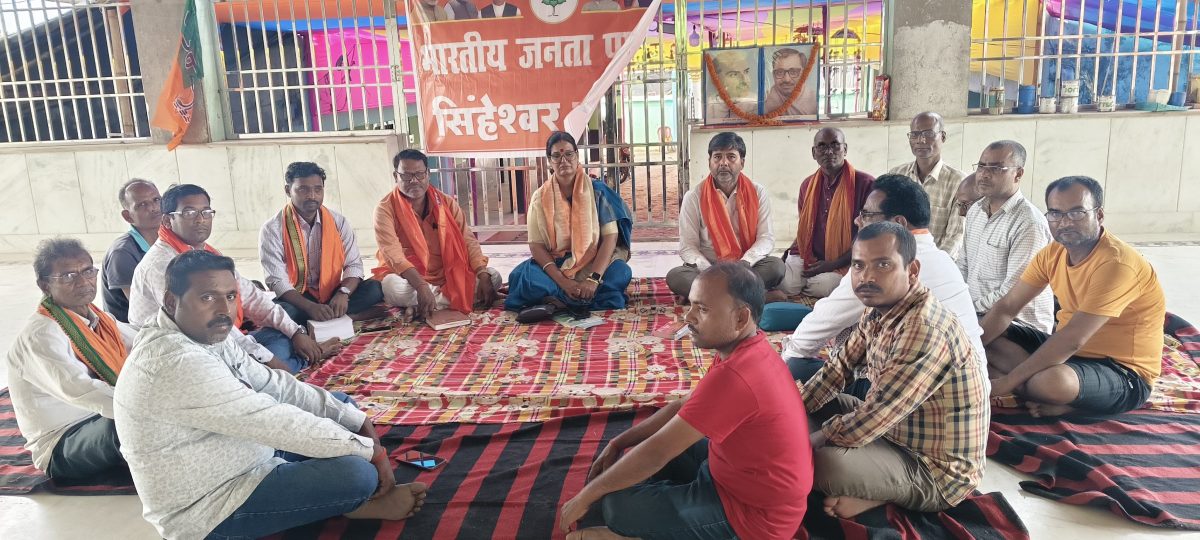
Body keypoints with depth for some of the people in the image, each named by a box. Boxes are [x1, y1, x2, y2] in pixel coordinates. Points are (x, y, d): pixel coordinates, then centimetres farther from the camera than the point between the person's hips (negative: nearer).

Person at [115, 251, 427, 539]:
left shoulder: (206, 336, 0)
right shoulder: (177, 364, -30)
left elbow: (274, 384, 3)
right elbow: (273, 420, -29)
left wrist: (358, 421, -5)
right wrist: (371, 450, -21)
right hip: (208, 512, -10)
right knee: (357, 473, -23)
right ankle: (358, 501, 9)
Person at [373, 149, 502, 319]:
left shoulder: (447, 202, 2)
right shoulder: (385, 208, -11)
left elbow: (468, 241, -3)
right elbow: (393, 254, -24)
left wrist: (483, 277, -20)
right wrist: (421, 286, -39)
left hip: (448, 276, 4)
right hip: (408, 278, -4)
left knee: (493, 277, -15)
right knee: (393, 287, -38)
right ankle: (453, 297, -16)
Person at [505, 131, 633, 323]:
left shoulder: (597, 190, -3)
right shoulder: (540, 197, 0)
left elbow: (610, 236, -10)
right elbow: (536, 245, -6)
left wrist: (593, 279, -25)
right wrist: (563, 282, -22)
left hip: (593, 264, 0)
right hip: (554, 266, 0)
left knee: (620, 273, -32)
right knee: (521, 276, -29)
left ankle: (554, 302, -27)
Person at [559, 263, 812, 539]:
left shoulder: (733, 376, -33)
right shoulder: (751, 347, -2)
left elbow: (655, 453, -27)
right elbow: (684, 406, 9)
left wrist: (585, 497, -15)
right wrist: (618, 443, 5)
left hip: (754, 511, -9)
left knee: (617, 504, -16)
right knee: (628, 455, 15)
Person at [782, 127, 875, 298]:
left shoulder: (866, 184, -6)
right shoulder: (808, 186, 14)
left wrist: (833, 265, -13)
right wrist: (784, 258, 5)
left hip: (843, 264, -4)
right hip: (806, 258, 4)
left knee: (822, 285, -33)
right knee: (783, 282, -24)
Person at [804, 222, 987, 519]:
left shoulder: (925, 330, -32)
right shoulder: (880, 308, -1)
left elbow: (865, 423, -31)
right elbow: (838, 367, 11)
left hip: (936, 471, -10)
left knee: (824, 464, -33)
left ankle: (882, 496, -2)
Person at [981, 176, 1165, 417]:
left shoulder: (1117, 264, -25)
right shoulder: (1052, 253, 0)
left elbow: (1072, 339, -30)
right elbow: (1007, 307, -1)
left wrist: (1007, 382, -29)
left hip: (1124, 373, -8)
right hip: (1070, 351, 8)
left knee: (1051, 381, -38)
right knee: (990, 339, -4)